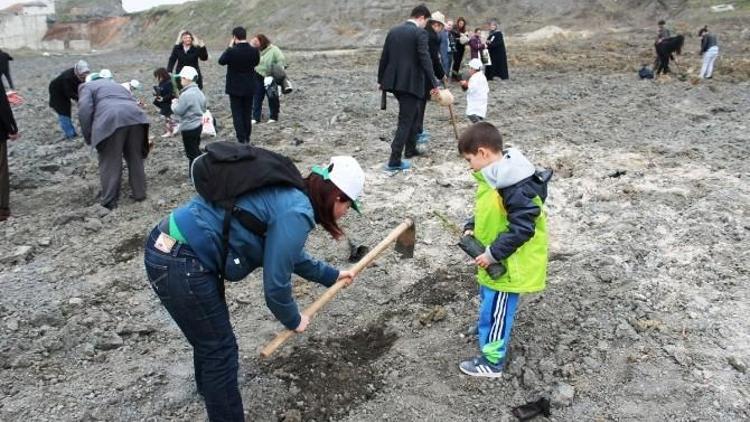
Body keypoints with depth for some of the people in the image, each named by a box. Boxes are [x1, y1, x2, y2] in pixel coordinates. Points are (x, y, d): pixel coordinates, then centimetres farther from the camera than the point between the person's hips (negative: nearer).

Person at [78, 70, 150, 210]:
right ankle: (139, 193, 27)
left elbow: (84, 110, 4)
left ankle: (109, 200, 11)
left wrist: (88, 137, 9)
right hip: (135, 117, 5)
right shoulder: (119, 86, 40)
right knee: (135, 158, 19)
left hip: (111, 120, -5)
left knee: (110, 162, 5)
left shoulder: (88, 86, 23)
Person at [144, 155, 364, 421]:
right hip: (180, 265, -10)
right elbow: (275, 284, -14)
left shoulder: (288, 196, 13)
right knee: (220, 349, 7)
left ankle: (209, 385, 57)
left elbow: (289, 254, 29)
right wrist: (293, 320, 6)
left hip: (166, 246, 10)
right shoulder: (296, 213, -18)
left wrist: (331, 275, 38)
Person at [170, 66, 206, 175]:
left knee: (191, 152, 0)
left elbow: (178, 111, -18)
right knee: (195, 150, 19)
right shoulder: (199, 92, 6)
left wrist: (174, 102, 0)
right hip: (198, 124, 9)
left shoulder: (186, 94, -22)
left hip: (188, 127, -9)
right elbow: (204, 109, 16)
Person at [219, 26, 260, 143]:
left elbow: (221, 61, -2)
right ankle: (247, 138, 22)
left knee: (237, 114, 3)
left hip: (235, 88, -4)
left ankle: (241, 139, 0)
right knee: (247, 114, 14)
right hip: (249, 88, 4)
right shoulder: (254, 50, -8)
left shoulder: (232, 51, -18)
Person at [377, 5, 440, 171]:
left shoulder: (393, 30, 11)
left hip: (394, 81, 7)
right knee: (406, 120, -3)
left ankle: (410, 149, 33)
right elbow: (425, 60, -15)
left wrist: (380, 80, 22)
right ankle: (394, 161, -5)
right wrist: (433, 83, -11)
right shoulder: (420, 33, -9)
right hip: (411, 82, -7)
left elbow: (384, 57, 14)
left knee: (414, 113, 24)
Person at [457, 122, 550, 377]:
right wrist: (472, 227, 2)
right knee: (489, 300, 29)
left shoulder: (515, 186, -30)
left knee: (495, 310, 4)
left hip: (508, 264, -10)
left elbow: (522, 228, -28)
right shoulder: (494, 175, 1)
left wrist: (493, 254, -24)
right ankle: (487, 331, 53)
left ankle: (491, 361, 20)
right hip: (494, 259, 10)